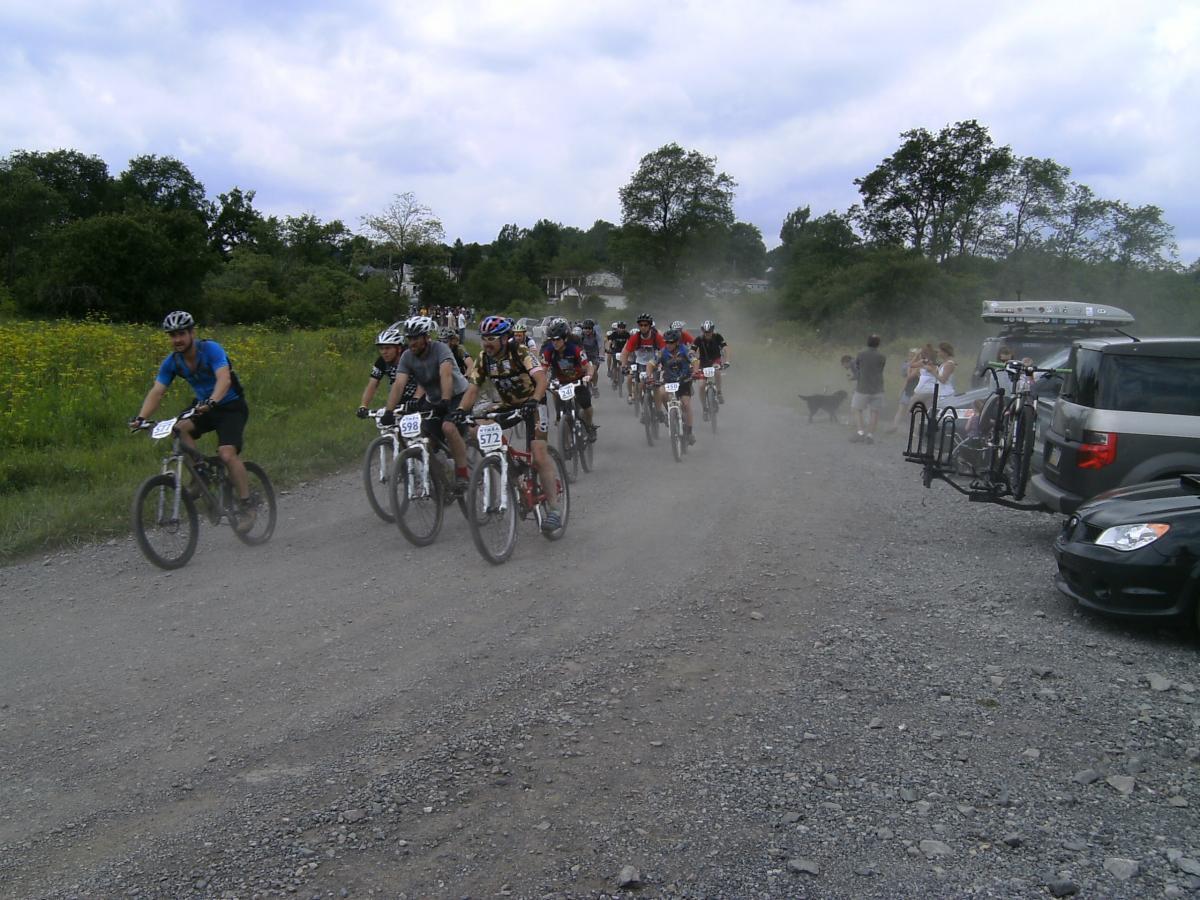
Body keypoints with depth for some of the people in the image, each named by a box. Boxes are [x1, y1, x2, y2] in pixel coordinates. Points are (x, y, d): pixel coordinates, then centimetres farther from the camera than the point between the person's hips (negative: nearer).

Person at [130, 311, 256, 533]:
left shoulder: (211, 349, -22)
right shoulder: (172, 362, -6)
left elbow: (224, 379, -37)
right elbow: (156, 391, -11)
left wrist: (211, 402, -55)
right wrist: (140, 418, -27)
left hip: (231, 406, -6)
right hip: (203, 408, 6)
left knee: (227, 453, -24)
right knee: (179, 428, -24)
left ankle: (246, 506, -12)